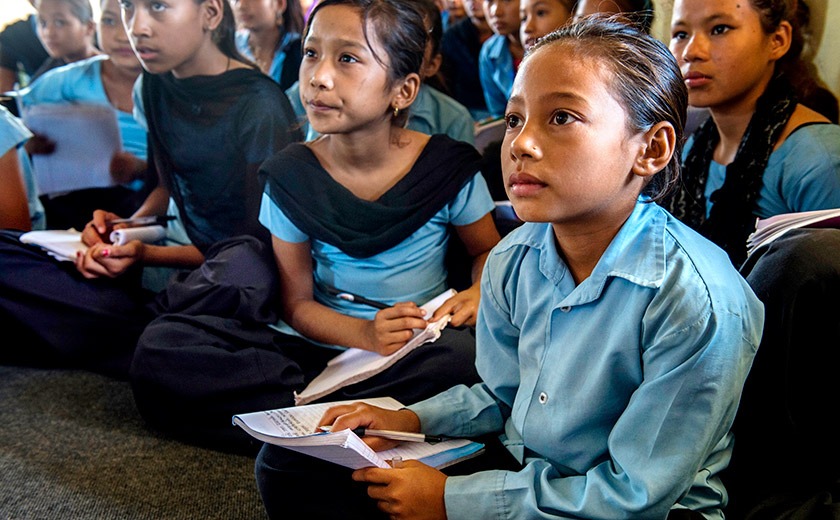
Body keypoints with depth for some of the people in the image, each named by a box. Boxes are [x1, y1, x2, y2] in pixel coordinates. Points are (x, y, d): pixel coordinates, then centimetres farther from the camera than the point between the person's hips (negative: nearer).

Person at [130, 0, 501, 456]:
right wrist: (367, 335, -19)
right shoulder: (291, 176, -3)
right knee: (161, 346, -18)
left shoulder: (448, 167, -7)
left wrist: (480, 292, -14)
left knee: (466, 354, -38)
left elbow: (488, 251, 10)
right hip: (322, 347, 2)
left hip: (420, 351, -1)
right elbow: (297, 303, 1)